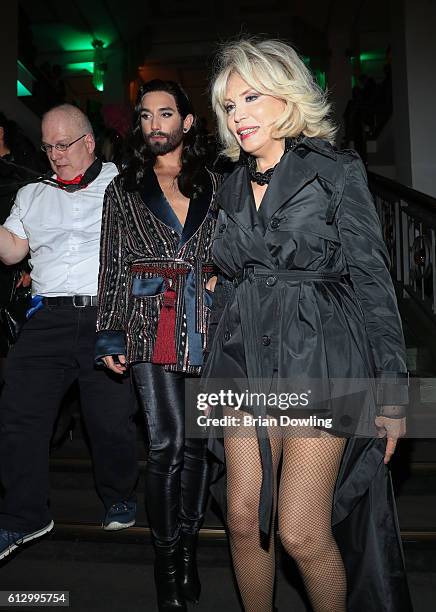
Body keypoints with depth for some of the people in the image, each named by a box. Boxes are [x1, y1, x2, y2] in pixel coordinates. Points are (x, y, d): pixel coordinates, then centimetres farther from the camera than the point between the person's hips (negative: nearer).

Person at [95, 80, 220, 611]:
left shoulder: (212, 185, 12)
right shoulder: (124, 189, 11)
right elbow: (113, 265, 6)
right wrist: (110, 335, 1)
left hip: (206, 322, 2)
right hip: (150, 321, -1)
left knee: (195, 439, 8)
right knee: (166, 441, -4)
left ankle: (187, 544, 27)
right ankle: (167, 556, 16)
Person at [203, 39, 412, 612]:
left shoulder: (337, 172, -3)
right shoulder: (232, 189, 12)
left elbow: (374, 282, -4)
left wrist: (392, 391, -6)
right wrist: (217, 372, 16)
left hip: (321, 363, -4)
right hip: (247, 363, 5)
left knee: (302, 534, -3)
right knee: (243, 520, 8)